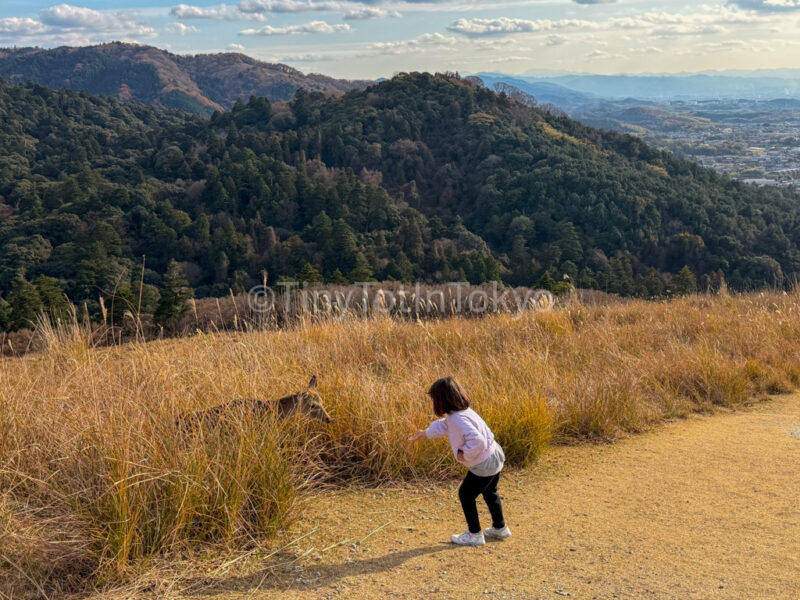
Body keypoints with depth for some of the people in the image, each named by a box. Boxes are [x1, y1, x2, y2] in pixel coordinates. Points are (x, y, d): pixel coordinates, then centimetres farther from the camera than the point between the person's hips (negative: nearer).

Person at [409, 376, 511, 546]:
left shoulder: (459, 418, -29)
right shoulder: (458, 413, 3)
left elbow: (477, 440, -39)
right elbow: (443, 425, 25)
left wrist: (465, 454, -23)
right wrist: (425, 433, 35)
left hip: (484, 464, -10)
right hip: (495, 456, 10)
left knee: (466, 494, 7)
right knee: (489, 493, 27)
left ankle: (474, 534, 19)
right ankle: (499, 529, 44)